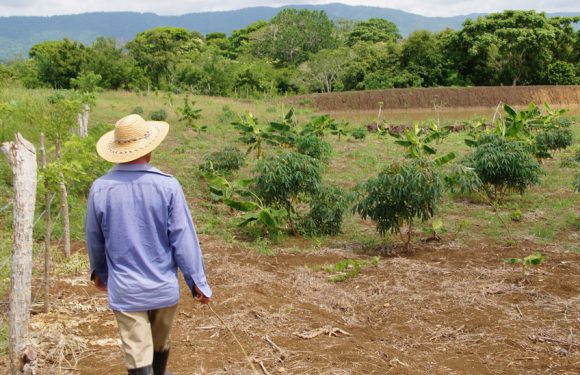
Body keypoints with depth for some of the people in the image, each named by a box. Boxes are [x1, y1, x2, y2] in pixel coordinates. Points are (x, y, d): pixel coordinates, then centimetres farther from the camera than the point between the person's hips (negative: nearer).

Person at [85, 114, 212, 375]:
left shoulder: (100, 188, -10)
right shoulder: (167, 186, -15)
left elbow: (94, 239, 5)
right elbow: (183, 238, -12)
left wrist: (99, 271, 24)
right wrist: (198, 282, -2)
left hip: (125, 290, -1)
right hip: (164, 286, 1)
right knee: (160, 345, 24)